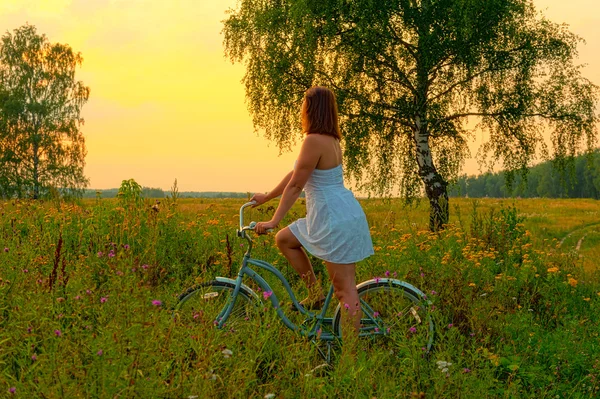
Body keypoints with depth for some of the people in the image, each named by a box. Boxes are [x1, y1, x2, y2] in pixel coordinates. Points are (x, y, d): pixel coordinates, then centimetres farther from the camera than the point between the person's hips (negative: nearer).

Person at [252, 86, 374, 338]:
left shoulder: (314, 140, -17)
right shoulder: (330, 139, 13)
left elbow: (295, 185, -15)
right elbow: (295, 175, 21)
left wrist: (274, 221, -9)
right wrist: (266, 197, 29)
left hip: (335, 219, -10)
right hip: (336, 215, 10)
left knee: (345, 289, -5)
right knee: (284, 239, 21)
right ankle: (316, 293, 21)